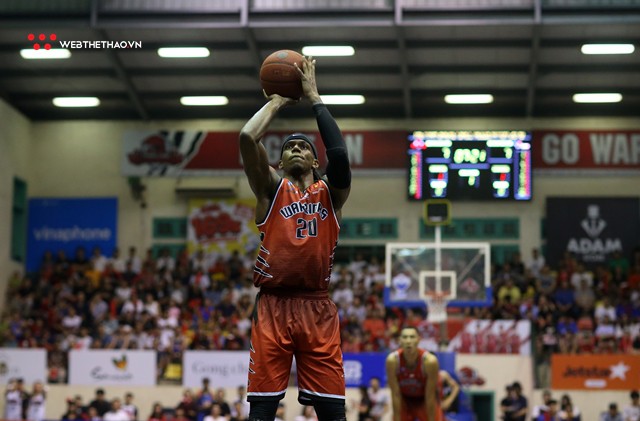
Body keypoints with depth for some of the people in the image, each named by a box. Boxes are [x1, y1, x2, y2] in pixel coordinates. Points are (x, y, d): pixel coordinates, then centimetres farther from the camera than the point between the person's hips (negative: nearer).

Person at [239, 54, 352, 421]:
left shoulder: (331, 192, 12)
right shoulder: (271, 188, 10)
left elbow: (340, 154, -9)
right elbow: (247, 138, -5)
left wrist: (315, 98, -1)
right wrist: (277, 103, 10)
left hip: (318, 308, 1)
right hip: (273, 306, -1)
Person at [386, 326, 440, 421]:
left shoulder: (430, 361, -33)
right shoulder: (392, 360, -29)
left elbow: (430, 397, -24)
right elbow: (395, 395, -22)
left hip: (425, 400, -1)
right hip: (404, 400, 1)